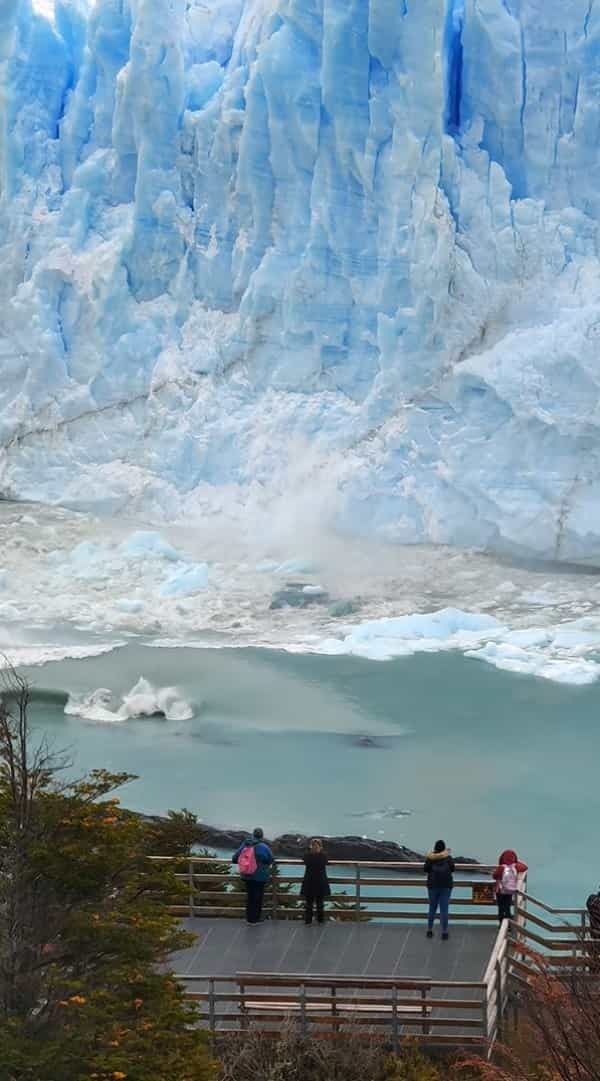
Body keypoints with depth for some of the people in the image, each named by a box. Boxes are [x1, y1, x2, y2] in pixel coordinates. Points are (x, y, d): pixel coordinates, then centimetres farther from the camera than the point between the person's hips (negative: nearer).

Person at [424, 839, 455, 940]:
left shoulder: (430, 858, -7)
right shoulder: (448, 858, -8)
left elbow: (425, 869, 0)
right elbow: (452, 869, 3)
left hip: (433, 886, 1)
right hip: (446, 886, -1)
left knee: (432, 908, 14)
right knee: (444, 909, 1)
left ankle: (429, 930, 18)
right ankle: (444, 933, 1)